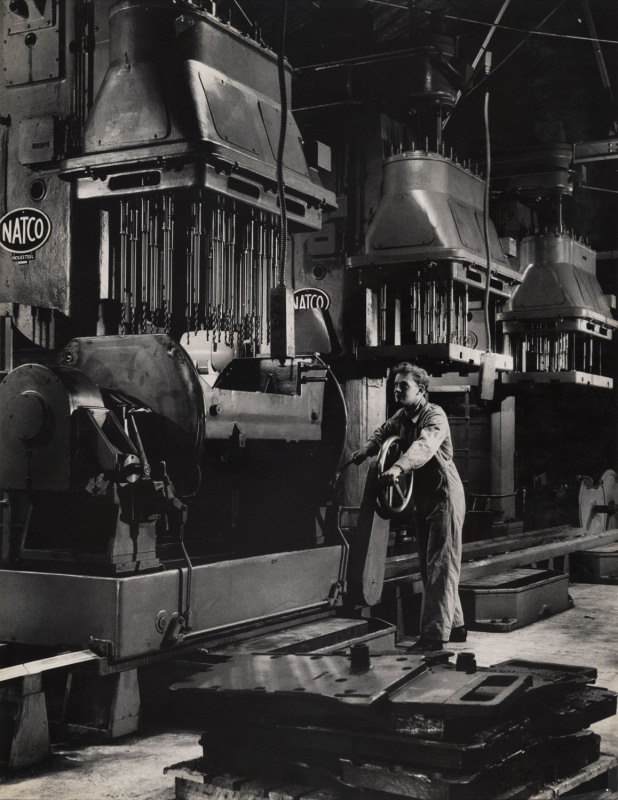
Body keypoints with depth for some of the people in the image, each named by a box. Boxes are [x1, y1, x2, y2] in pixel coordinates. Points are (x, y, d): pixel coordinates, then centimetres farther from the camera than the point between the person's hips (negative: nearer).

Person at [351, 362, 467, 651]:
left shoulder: (435, 416, -19)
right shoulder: (402, 416, 8)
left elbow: (424, 446, -36)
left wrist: (398, 467, -53)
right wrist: (365, 450, -8)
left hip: (445, 497, -9)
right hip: (422, 498, 9)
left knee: (440, 566, -9)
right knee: (429, 566, 14)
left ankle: (434, 634, -10)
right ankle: (454, 625, 26)